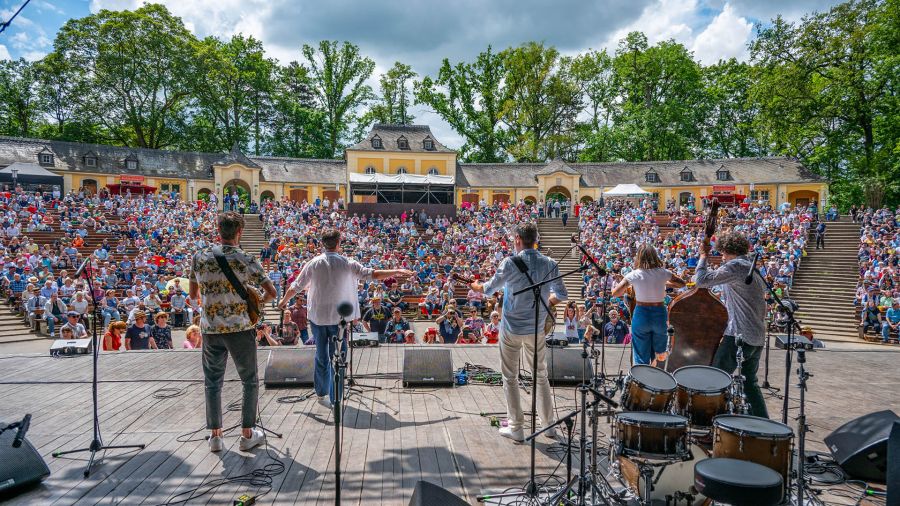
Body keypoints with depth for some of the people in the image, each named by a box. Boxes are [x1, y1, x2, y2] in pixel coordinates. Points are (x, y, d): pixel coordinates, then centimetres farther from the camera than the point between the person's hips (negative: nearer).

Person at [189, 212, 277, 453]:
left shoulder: (199, 257, 0)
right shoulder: (246, 260, -10)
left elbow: (192, 295, 10)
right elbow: (271, 291, -14)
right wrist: (259, 302, 6)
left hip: (210, 329, 3)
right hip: (240, 329, -3)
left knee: (213, 382, 15)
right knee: (250, 381, 11)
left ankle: (215, 435, 20)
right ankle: (247, 434, 15)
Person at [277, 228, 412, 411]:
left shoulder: (314, 263, -2)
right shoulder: (347, 263, -8)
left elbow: (296, 286, 5)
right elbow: (372, 275, -7)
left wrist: (284, 300, 24)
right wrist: (397, 272, 3)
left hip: (317, 316, 2)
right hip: (338, 317, -2)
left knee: (321, 355, 15)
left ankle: (322, 393, 24)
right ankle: (335, 399, 9)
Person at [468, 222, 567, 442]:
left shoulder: (510, 263, -15)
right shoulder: (549, 264, -5)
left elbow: (489, 288, -2)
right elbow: (561, 294, 3)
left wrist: (476, 286, 19)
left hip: (512, 328, -3)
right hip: (536, 329, 3)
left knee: (510, 378, 9)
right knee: (540, 375, 18)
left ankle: (516, 428, 13)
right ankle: (548, 424, 26)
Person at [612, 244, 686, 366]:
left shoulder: (634, 275, -11)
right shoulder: (663, 273, -5)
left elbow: (615, 293, -9)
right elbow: (682, 283, 12)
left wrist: (626, 290, 9)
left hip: (641, 315, -1)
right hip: (659, 314, 1)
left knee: (641, 358, 9)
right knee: (660, 354, 30)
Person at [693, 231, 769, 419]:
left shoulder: (735, 266, -12)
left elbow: (701, 280, -18)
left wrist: (703, 256, -4)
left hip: (739, 335, -9)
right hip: (758, 337, 9)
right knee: (750, 382, 17)